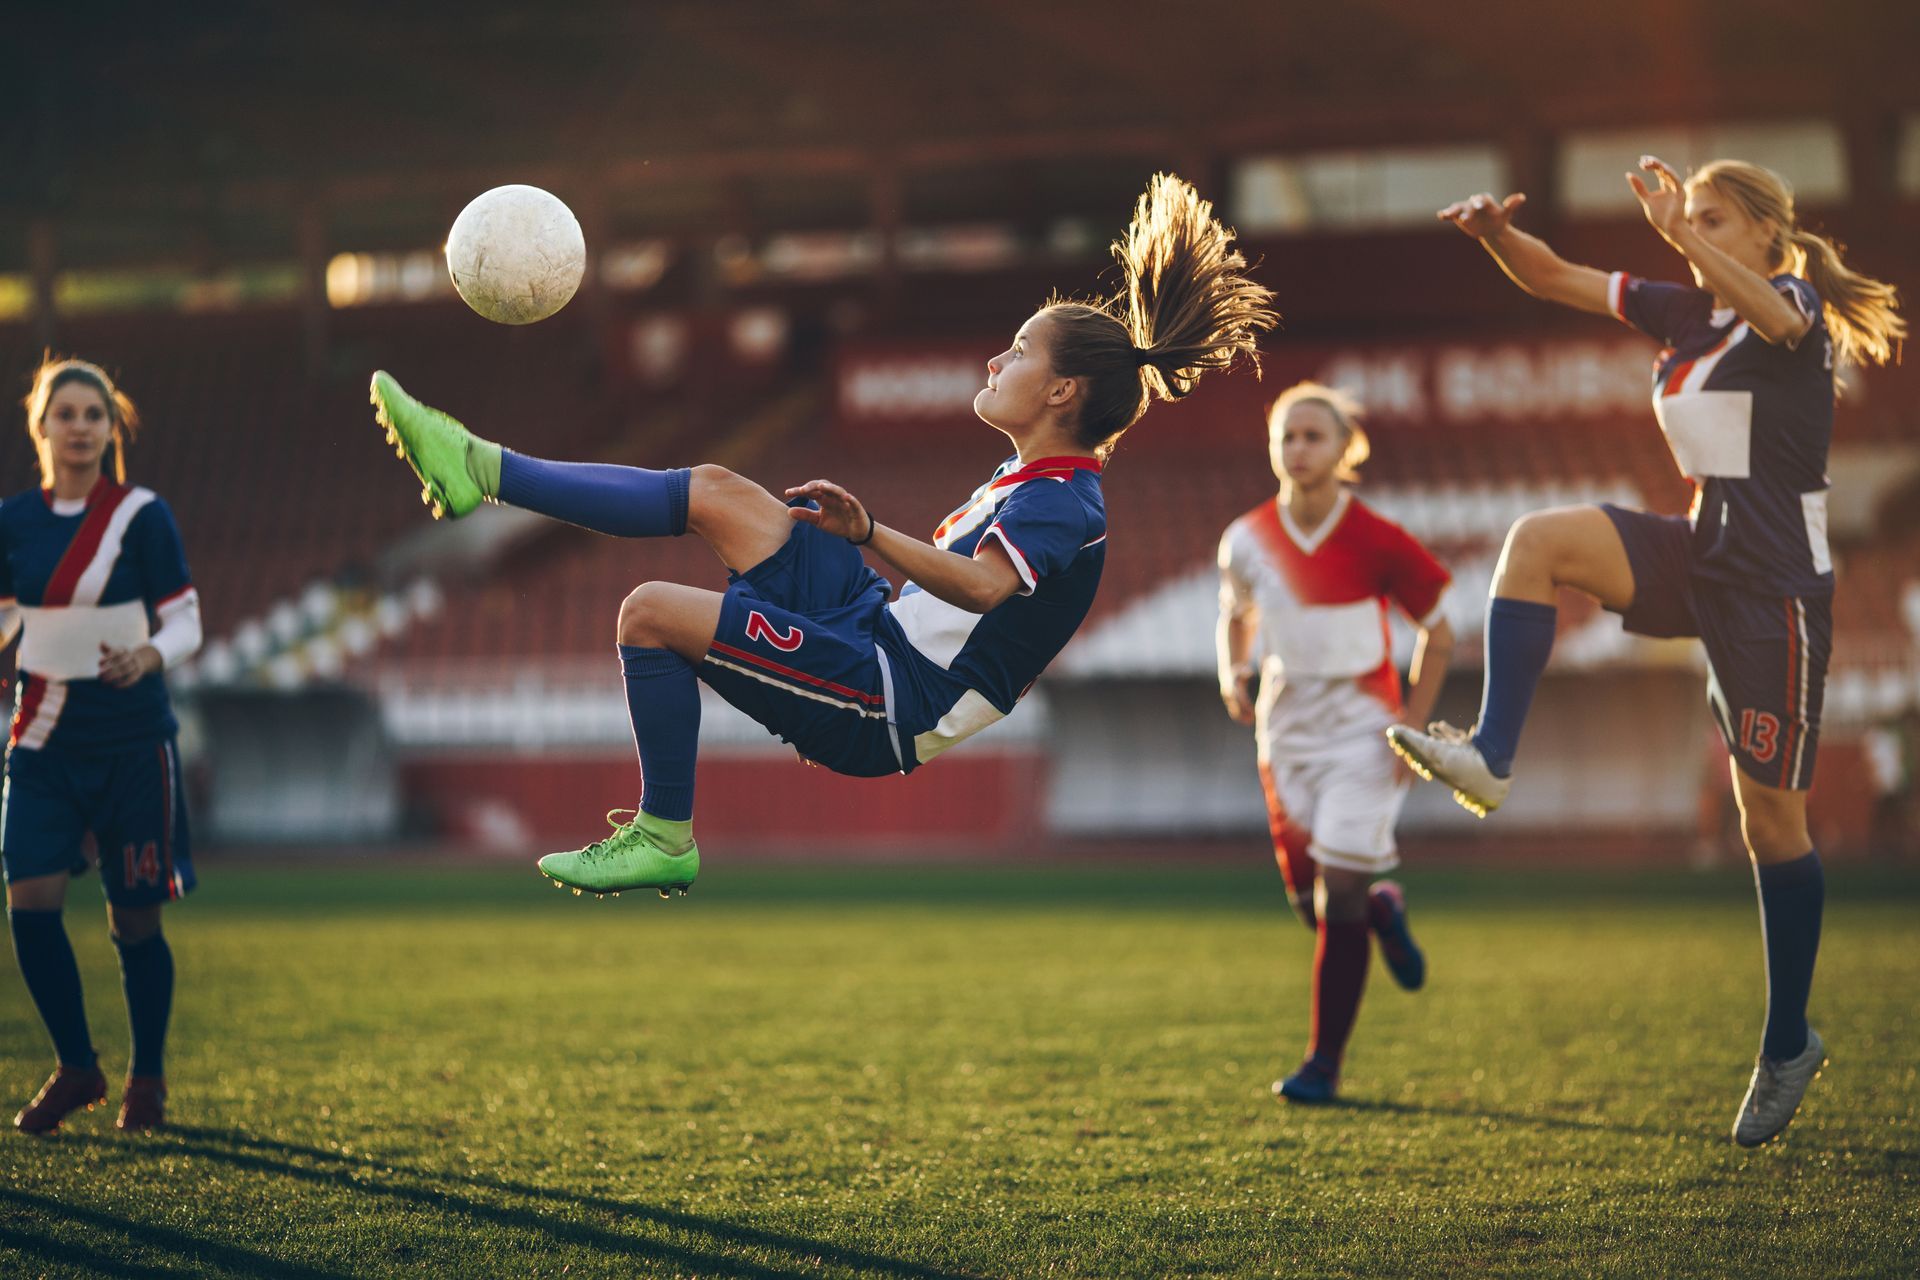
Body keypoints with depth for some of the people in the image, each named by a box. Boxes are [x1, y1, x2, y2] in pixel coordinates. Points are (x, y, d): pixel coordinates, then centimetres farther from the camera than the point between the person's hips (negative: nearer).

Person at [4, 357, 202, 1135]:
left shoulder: (142, 516, -6)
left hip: (132, 744, -2)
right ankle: (77, 1069, 8)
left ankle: (147, 1080, 21)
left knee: (135, 922, 2)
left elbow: (185, 624, -4)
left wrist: (147, 657, -23)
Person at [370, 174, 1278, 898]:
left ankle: (663, 839, -3)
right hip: (878, 624, 10)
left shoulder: (1064, 506, -17)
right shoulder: (1030, 484, 15)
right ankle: (482, 473, 6)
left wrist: (869, 534, -42)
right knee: (715, 491, 4)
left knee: (652, 612, -16)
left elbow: (983, 585, -37)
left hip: (892, 702, -10)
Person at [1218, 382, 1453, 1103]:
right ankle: (1384, 911, 42)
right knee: (1311, 902, 5)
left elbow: (1438, 634, -2)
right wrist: (1235, 677, -4)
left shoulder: (1376, 542, -14)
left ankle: (1324, 1063, 3)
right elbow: (1235, 616, 16)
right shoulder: (1248, 540, -4)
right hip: (1286, 731, 4)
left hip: (1361, 732, -4)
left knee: (1339, 895, -9)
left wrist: (1413, 724, -8)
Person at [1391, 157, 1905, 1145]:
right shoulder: (1684, 312, 11)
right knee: (1542, 539, -19)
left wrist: (1682, 232, -46)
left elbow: (1768, 313, -34)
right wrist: (1499, 235, -12)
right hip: (1699, 558, 6)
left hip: (1776, 587, -6)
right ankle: (1490, 757, -25)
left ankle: (1789, 1045, 11)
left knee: (1770, 816, -2)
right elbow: (1556, 280, 9)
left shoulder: (1798, 304, -8)